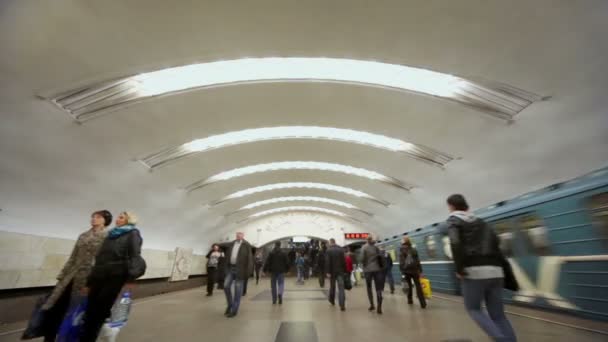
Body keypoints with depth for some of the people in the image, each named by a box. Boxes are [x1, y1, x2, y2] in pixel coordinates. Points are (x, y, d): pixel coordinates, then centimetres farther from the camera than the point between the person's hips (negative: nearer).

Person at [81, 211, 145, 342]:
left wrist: (130, 277, -21)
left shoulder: (133, 233, 2)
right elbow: (99, 259, 21)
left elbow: (134, 256, -10)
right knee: (90, 313, 2)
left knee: (99, 313, -3)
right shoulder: (111, 235, 21)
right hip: (99, 276, 6)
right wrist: (90, 281, 17)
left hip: (115, 276, -6)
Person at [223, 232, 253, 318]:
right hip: (230, 268, 5)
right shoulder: (232, 244, 10)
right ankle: (230, 305, 25)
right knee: (226, 286, 3)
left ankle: (234, 310, 15)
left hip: (240, 269, -5)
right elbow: (227, 256, 15)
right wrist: (226, 267, 11)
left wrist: (248, 272, -13)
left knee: (237, 290, 2)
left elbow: (249, 258, -9)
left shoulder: (246, 245, -6)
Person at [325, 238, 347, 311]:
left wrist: (328, 272, -10)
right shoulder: (341, 249, 1)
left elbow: (327, 262, -13)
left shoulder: (329, 250, -8)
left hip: (332, 271, -1)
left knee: (332, 286, 17)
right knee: (341, 288, -2)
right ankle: (342, 305, -11)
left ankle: (332, 300, 35)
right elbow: (344, 261, 2)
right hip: (340, 271, 1)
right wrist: (345, 271, 7)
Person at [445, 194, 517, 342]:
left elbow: (455, 243, -15)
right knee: (498, 314, 16)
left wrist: (459, 269, -10)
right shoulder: (481, 222, 21)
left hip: (474, 271, -6)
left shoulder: (453, 219, 1)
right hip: (495, 271, 6)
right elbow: (497, 245, 16)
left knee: (473, 309, 13)